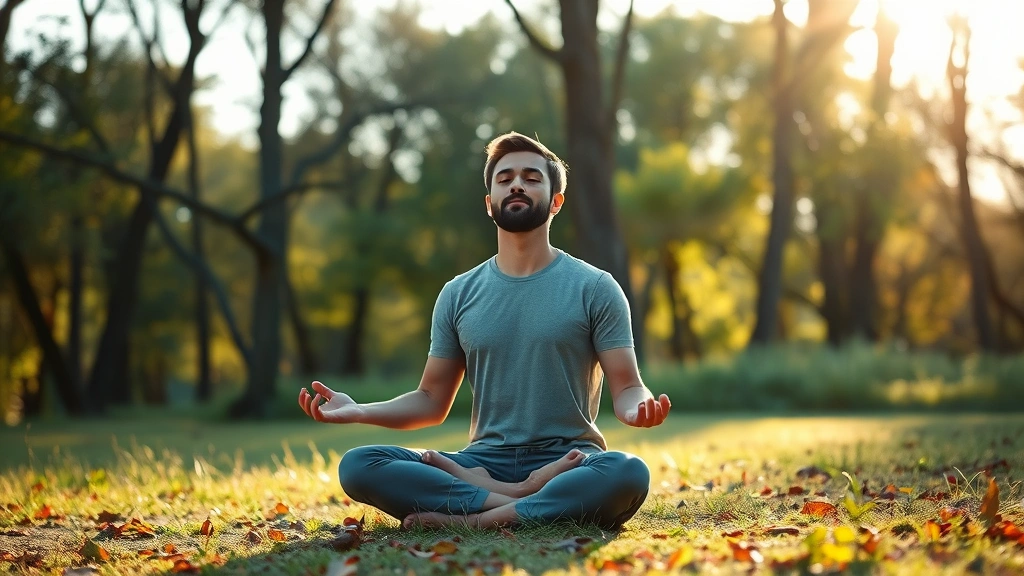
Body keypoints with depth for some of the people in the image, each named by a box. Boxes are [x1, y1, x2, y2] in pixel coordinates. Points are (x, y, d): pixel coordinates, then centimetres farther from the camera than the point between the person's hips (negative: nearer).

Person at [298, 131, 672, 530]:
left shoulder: (594, 288, 3)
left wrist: (639, 409, -26)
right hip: (484, 462, 3)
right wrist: (358, 411, -3)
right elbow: (432, 401, 14)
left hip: (568, 462, -2)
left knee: (628, 474, -38)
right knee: (358, 466, -23)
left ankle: (479, 519, -28)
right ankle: (516, 500, -27)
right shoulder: (458, 295, 12)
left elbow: (626, 388, -1)